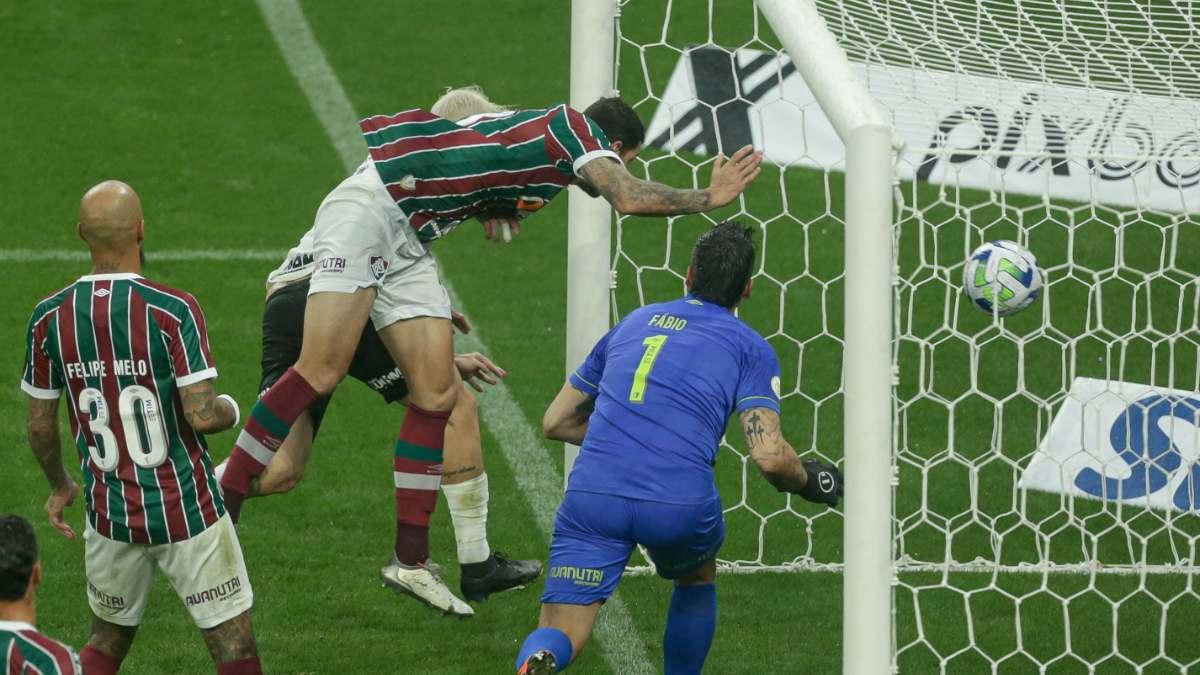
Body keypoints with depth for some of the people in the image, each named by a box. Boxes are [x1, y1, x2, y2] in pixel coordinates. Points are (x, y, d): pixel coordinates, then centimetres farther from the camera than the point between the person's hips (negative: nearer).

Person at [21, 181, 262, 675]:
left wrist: (59, 487, 22)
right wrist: (230, 409, 4)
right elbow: (202, 415, -20)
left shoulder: (49, 318, -4)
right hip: (186, 511, -4)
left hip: (110, 515, 4)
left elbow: (40, 425, 4)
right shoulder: (173, 311, -18)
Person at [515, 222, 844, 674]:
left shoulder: (634, 323, 26)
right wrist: (811, 482, 21)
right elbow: (769, 456, -1)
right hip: (680, 499, -1)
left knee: (558, 637, -2)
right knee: (698, 578, 33)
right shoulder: (750, 348, 14)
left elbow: (556, 422, 29)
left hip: (593, 490, 1)